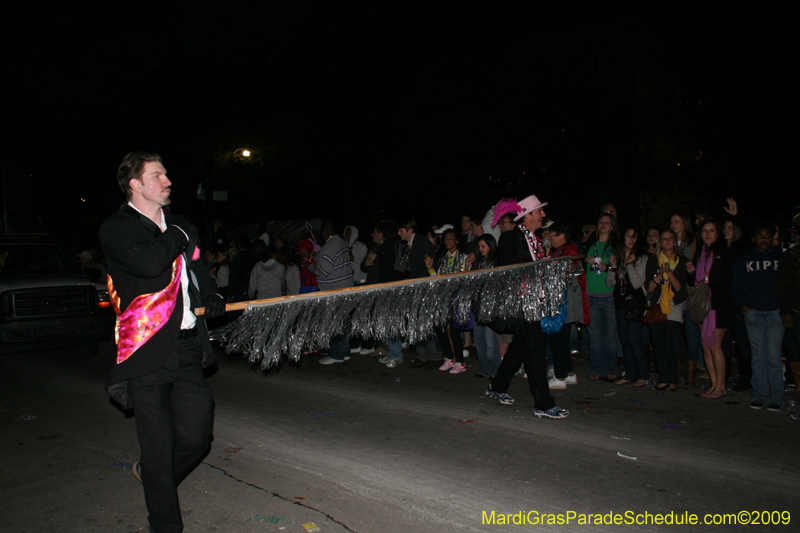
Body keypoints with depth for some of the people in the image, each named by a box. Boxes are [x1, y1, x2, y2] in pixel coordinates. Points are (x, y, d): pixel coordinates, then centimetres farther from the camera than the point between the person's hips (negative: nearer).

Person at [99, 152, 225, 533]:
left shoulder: (179, 226, 15)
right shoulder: (116, 229, -5)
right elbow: (151, 262, -24)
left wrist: (212, 296, 12)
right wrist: (179, 236, -7)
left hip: (188, 351, 5)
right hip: (147, 354, -5)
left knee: (196, 437, 6)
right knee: (159, 447, 4)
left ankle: (151, 474, 37)